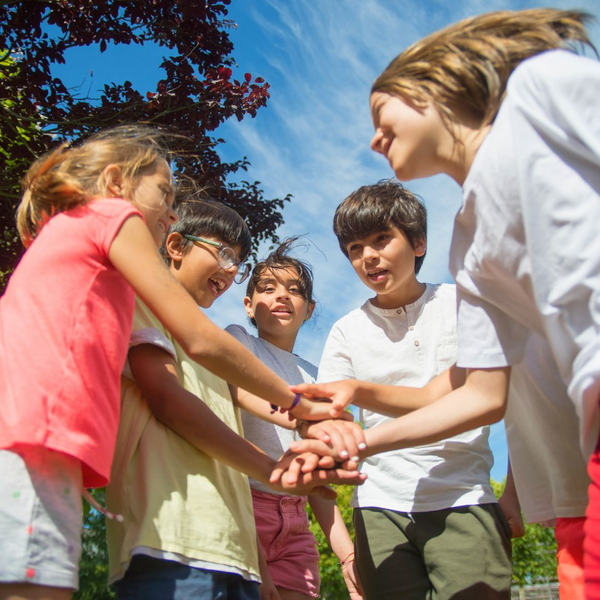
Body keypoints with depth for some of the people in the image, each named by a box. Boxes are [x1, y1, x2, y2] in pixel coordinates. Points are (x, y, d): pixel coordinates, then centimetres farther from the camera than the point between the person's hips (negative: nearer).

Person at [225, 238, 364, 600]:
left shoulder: (312, 377, 20)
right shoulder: (237, 339, 6)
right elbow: (240, 388, -18)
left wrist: (347, 552, 9)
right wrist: (303, 417, -38)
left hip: (295, 522, 5)